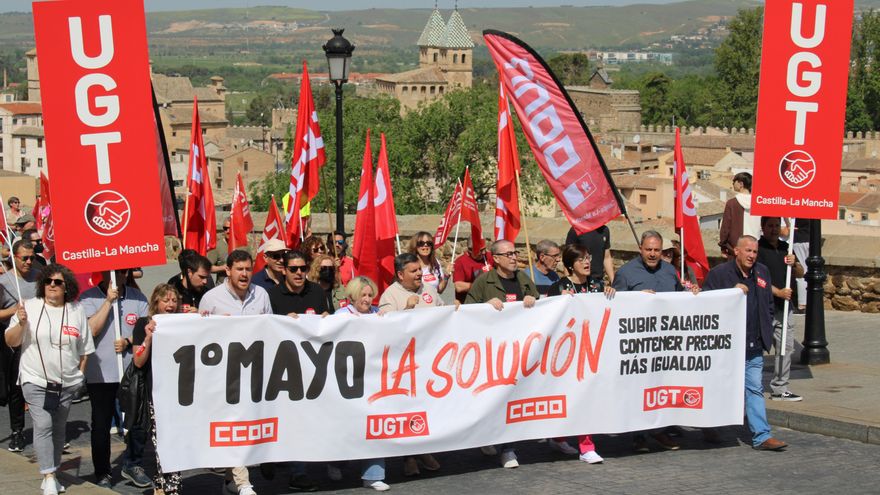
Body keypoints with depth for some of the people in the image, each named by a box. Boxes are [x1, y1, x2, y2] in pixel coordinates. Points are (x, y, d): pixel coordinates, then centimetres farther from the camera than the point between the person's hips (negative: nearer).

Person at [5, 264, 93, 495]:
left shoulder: (76, 311, 5)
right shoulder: (29, 307, -2)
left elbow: (85, 348, 10)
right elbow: (10, 341, -2)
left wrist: (79, 373, 4)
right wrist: (21, 323, -19)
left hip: (67, 383, 3)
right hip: (36, 381, -3)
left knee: (58, 429, 10)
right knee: (43, 426, -14)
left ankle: (52, 473, 21)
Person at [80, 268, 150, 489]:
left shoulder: (137, 298, 4)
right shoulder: (88, 298, -5)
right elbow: (91, 330, -17)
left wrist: (128, 341, -13)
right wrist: (109, 301, -17)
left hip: (133, 370, 2)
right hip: (100, 373, -2)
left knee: (138, 420, 4)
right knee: (101, 425, 6)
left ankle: (133, 465, 23)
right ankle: (102, 473, 17)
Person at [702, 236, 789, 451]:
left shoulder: (762, 272, 12)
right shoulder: (718, 274, -6)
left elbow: (769, 305, 20)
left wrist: (767, 332, 13)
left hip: (754, 346, 5)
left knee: (755, 389, 2)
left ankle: (761, 436, 0)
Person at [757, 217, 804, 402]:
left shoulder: (785, 247, 17)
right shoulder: (758, 248, -6)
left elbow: (800, 273, 18)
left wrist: (794, 263, -3)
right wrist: (778, 292, -20)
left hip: (784, 306, 7)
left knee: (786, 347, 9)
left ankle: (779, 389, 17)